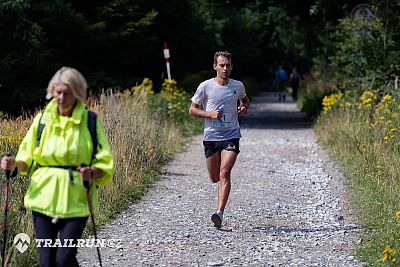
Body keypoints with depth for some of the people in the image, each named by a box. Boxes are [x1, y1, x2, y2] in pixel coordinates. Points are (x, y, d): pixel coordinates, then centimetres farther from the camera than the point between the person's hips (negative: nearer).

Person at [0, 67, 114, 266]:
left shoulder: (90, 122, -1)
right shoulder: (42, 119, 5)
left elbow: (105, 164, 1)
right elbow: (27, 160, 10)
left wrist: (92, 173, -20)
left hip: (75, 202, -2)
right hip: (43, 199, 2)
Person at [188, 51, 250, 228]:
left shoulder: (238, 86, 2)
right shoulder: (205, 86, -4)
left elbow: (245, 100, 25)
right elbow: (192, 110, 3)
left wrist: (244, 107, 1)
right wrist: (210, 114, -14)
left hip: (231, 136, -1)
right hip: (211, 136, 1)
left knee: (224, 174, -18)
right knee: (215, 178, 9)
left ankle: (220, 212, -22)